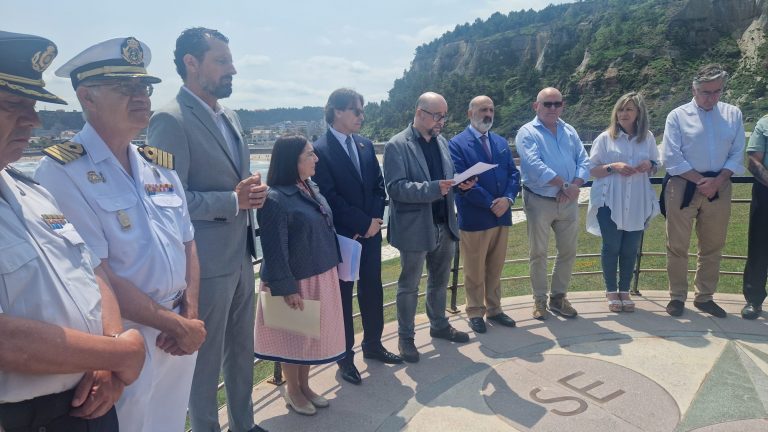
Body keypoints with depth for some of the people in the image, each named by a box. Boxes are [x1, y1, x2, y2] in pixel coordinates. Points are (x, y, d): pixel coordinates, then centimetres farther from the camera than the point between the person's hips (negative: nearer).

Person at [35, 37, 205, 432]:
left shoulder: (160, 164, 7)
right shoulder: (62, 172, -13)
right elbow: (96, 275, -18)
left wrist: (190, 315, -4)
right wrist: (175, 324, -13)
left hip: (179, 335, 6)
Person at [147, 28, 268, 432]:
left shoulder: (230, 116, 12)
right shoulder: (170, 119, -15)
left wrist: (251, 191, -1)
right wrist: (233, 200, -19)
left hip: (241, 257, 8)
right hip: (207, 264, -8)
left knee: (242, 351, 20)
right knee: (206, 359, 8)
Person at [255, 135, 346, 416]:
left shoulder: (311, 188, 6)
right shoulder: (276, 198, -20)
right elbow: (274, 249, -20)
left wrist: (334, 266, 15)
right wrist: (287, 288, -19)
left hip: (322, 278, 8)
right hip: (296, 281, -8)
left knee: (313, 334, 19)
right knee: (294, 336, 12)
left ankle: (305, 385, 38)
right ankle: (292, 391, 32)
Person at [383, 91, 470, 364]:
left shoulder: (442, 142, 10)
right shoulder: (397, 145, -12)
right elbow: (395, 187, -20)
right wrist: (434, 188, -28)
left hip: (444, 225, 7)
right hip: (415, 227, -7)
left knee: (440, 280, 20)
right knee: (409, 285, 8)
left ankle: (439, 326, 39)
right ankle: (405, 337, 22)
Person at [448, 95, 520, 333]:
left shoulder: (501, 142, 13)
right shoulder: (457, 144, -7)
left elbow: (513, 174, 7)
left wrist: (507, 199, -11)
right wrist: (490, 203, -17)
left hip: (502, 215, 5)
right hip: (474, 218, -5)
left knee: (495, 268, 15)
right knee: (474, 270, 7)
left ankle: (494, 309, 30)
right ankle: (475, 312, 23)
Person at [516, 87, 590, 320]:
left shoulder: (569, 131, 12)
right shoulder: (527, 132, -6)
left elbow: (583, 161, 4)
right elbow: (535, 166, -19)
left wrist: (575, 186, -14)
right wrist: (565, 184, -18)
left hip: (568, 202, 5)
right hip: (539, 201, -5)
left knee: (568, 252, 11)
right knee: (539, 253, 5)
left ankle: (558, 297, 26)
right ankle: (539, 299, 19)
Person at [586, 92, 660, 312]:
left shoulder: (648, 138, 7)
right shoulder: (605, 138, -2)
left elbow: (655, 167, 16)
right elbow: (591, 169, -1)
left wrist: (649, 165, -7)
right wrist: (613, 167, -18)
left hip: (637, 203, 3)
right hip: (610, 202, -2)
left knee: (630, 249, 8)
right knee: (611, 247, 4)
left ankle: (624, 290, 24)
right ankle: (611, 291, 20)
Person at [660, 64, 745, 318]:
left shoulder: (733, 114, 6)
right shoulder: (678, 116, -3)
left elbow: (737, 155, 4)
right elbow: (671, 158, -8)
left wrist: (716, 181, -11)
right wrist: (700, 180, -13)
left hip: (719, 187, 3)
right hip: (683, 187, -3)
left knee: (713, 246, 11)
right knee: (678, 245, 3)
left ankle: (704, 297, 26)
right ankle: (677, 297, 17)